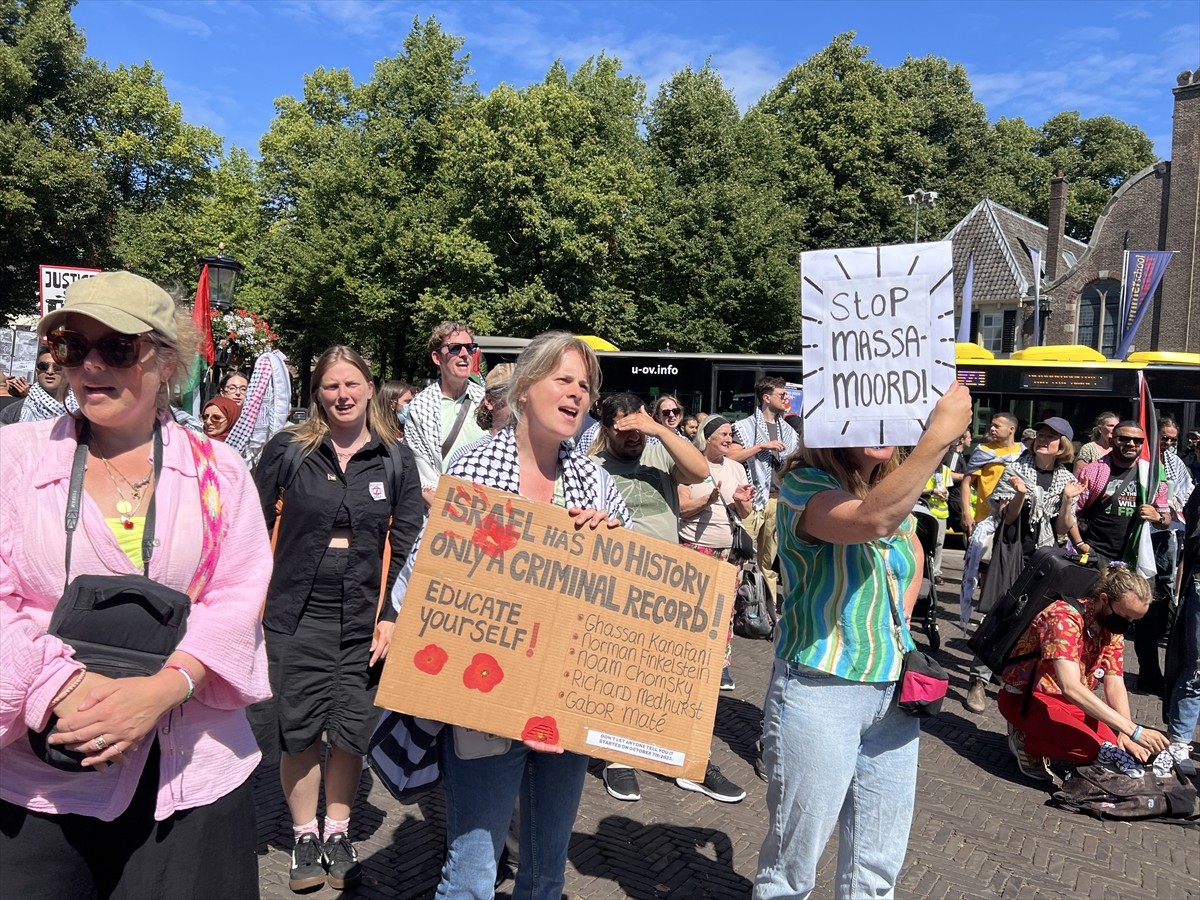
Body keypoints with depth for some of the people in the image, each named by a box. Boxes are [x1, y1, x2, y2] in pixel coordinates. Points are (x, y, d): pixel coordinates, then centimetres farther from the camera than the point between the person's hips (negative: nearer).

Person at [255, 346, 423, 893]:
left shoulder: (395, 459, 2)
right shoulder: (288, 450, -1)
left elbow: (408, 545, 2)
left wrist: (392, 616, -4)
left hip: (364, 618, 1)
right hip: (296, 613, -1)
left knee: (353, 730, 8)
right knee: (298, 729, 6)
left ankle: (338, 833, 29)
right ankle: (304, 836, 26)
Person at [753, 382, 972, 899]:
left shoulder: (895, 489, 9)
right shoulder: (804, 485, -13)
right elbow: (872, 520, -34)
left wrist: (898, 622, 12)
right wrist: (940, 434, -34)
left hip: (893, 690, 7)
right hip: (820, 690, -7)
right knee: (793, 856, 7)